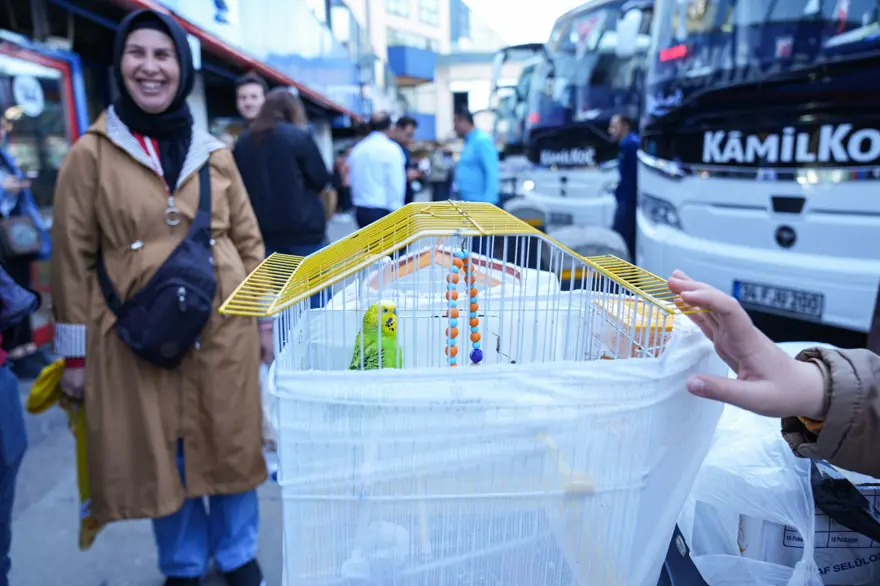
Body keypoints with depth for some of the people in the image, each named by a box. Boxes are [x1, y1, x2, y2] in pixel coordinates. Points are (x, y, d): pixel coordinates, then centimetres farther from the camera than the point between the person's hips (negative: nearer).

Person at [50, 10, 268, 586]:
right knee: (159, 455, 12)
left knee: (231, 445, 12)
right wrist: (75, 352, 0)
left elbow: (249, 240, 8)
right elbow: (74, 260, 0)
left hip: (223, 326, 2)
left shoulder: (214, 153, 6)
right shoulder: (91, 154, -1)